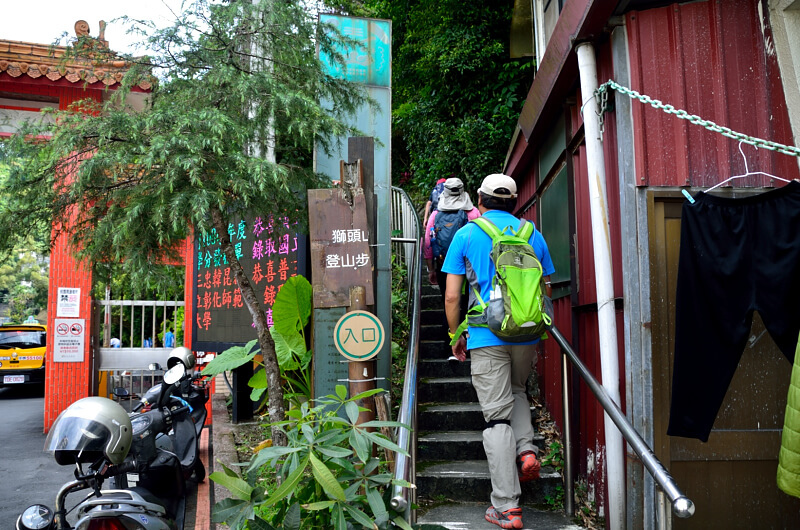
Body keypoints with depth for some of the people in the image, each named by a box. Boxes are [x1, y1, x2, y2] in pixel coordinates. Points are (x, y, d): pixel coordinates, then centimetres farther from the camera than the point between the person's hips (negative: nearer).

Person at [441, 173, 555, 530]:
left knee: (497, 415, 0)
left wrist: (456, 335, 11)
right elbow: (546, 290, 14)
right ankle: (526, 449, 7)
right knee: (516, 392, 30)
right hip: (527, 336, 4)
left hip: (487, 336, -3)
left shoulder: (466, 235, 1)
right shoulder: (533, 234, 10)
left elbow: (452, 296, -1)